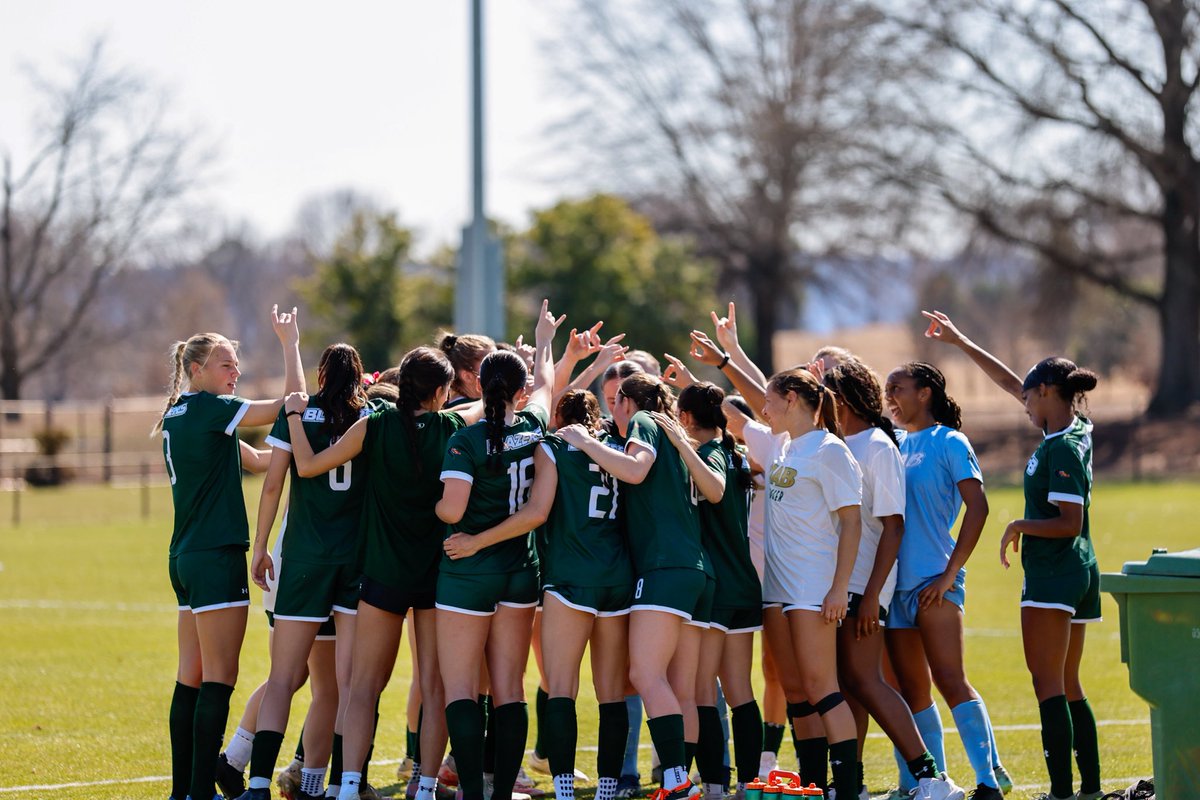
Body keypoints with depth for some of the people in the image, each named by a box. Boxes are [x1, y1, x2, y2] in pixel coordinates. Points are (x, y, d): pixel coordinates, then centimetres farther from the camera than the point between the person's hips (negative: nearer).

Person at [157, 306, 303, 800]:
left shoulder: (177, 414, 16)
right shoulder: (209, 408, -10)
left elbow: (255, 461, 22)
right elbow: (293, 401, -11)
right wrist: (289, 342, 0)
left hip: (184, 556, 9)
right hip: (216, 556, -9)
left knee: (191, 676, 10)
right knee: (218, 679, -9)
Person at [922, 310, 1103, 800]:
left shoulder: (1061, 450, -16)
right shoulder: (1076, 431, 10)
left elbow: (1070, 523, -21)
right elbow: (1008, 382, 20)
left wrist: (1018, 527, -7)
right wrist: (960, 342, 24)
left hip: (1053, 574, -9)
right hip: (1079, 573, 9)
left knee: (1048, 686, -10)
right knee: (1068, 688, 12)